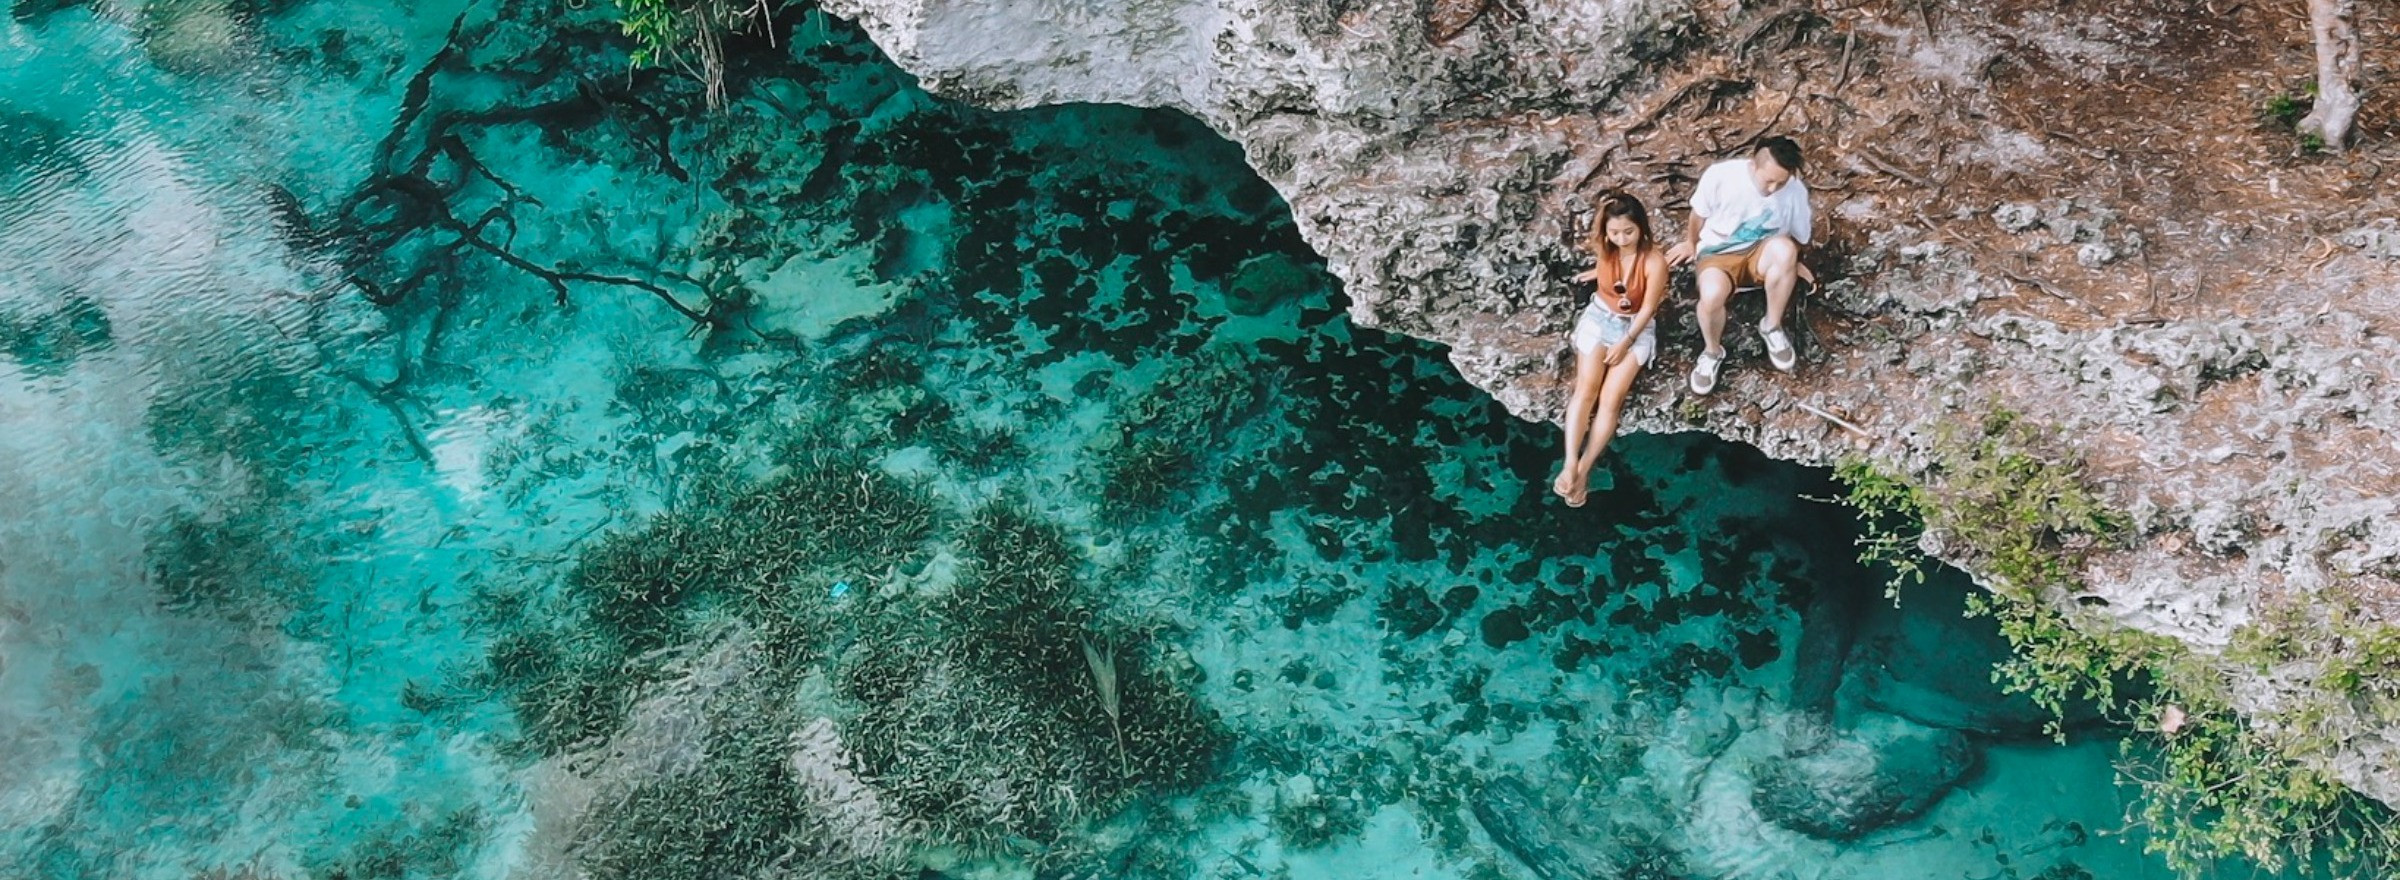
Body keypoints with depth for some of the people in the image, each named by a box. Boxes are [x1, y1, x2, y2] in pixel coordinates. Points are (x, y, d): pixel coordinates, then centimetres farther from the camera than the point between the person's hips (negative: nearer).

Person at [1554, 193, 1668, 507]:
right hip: (1599, 317, 2)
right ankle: (1570, 464, -27)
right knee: (1586, 388, -18)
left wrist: (1625, 343, -17)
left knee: (1611, 398, -19)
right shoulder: (1604, 248, -10)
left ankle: (1584, 470, -21)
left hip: (1635, 327, -2)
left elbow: (1647, 308, -15)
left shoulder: (1654, 261, -21)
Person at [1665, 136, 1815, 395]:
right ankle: (1713, 351, -3)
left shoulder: (1796, 191, -16)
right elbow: (1699, 215, -1)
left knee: (1784, 249, -36)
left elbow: (1797, 237, 4)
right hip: (1719, 253, -2)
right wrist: (1691, 243, 14)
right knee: (1712, 295, -36)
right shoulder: (1719, 176, -22)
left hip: (1760, 253, 2)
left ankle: (1772, 327, -13)